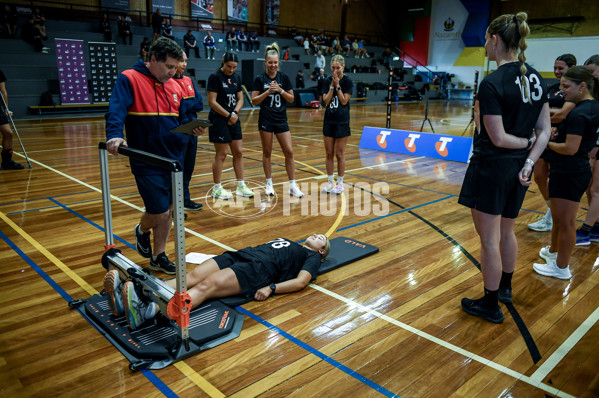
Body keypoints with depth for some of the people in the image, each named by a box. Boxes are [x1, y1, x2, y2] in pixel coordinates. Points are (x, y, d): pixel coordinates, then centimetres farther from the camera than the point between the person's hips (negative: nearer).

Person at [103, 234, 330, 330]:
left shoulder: (312, 257, 15)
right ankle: (127, 298, -36)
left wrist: (271, 288, -17)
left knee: (206, 286, -31)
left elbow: (301, 281, -3)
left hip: (258, 268, -7)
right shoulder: (286, 242, 39)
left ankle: (147, 311, -53)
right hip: (239, 255, 7)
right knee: (192, 277, -19)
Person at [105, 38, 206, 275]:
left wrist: (193, 128, -4)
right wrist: (114, 135, -40)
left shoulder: (175, 87, 11)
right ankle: (142, 231, 32)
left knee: (167, 211, 12)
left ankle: (158, 257, 30)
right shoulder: (129, 79, -8)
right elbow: (116, 110, -22)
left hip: (173, 159, 6)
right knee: (159, 211, -5)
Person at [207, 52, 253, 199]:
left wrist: (235, 113, -8)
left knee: (238, 152, 8)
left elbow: (240, 99, 10)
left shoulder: (236, 77, 10)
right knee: (221, 154, -3)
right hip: (219, 120, -7)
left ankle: (241, 186, 18)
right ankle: (217, 188, 9)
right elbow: (212, 102, -14)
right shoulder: (214, 77, -10)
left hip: (234, 120, 7)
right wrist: (228, 115, -14)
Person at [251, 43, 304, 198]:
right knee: (267, 152, 6)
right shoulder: (260, 79, -1)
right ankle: (269, 184, 19)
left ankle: (293, 186, 3)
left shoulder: (284, 77, 3)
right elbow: (254, 101, -5)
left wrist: (280, 90, -13)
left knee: (289, 152, -3)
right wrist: (267, 92, -17)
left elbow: (291, 99, 3)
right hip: (266, 120, -1)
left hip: (281, 120, 2)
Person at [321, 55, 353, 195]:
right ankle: (330, 181, 19)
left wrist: (337, 85, -15)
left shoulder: (347, 81, -5)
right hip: (329, 121, 4)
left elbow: (344, 101, -12)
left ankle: (340, 182, 13)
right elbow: (326, 100, -4)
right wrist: (332, 85, -11)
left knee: (339, 154, 1)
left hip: (342, 122, -4)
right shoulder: (327, 81, 5)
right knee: (329, 154, 8)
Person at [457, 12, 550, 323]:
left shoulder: (492, 84, -20)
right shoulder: (535, 78, 4)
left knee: (489, 240, 5)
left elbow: (498, 138, -19)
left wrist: (527, 142, -3)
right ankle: (505, 287, 43)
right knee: (506, 232, 24)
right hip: (518, 168, 8)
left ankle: (490, 306, 20)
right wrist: (529, 163, -5)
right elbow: (544, 130, 3)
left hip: (492, 168, -8)